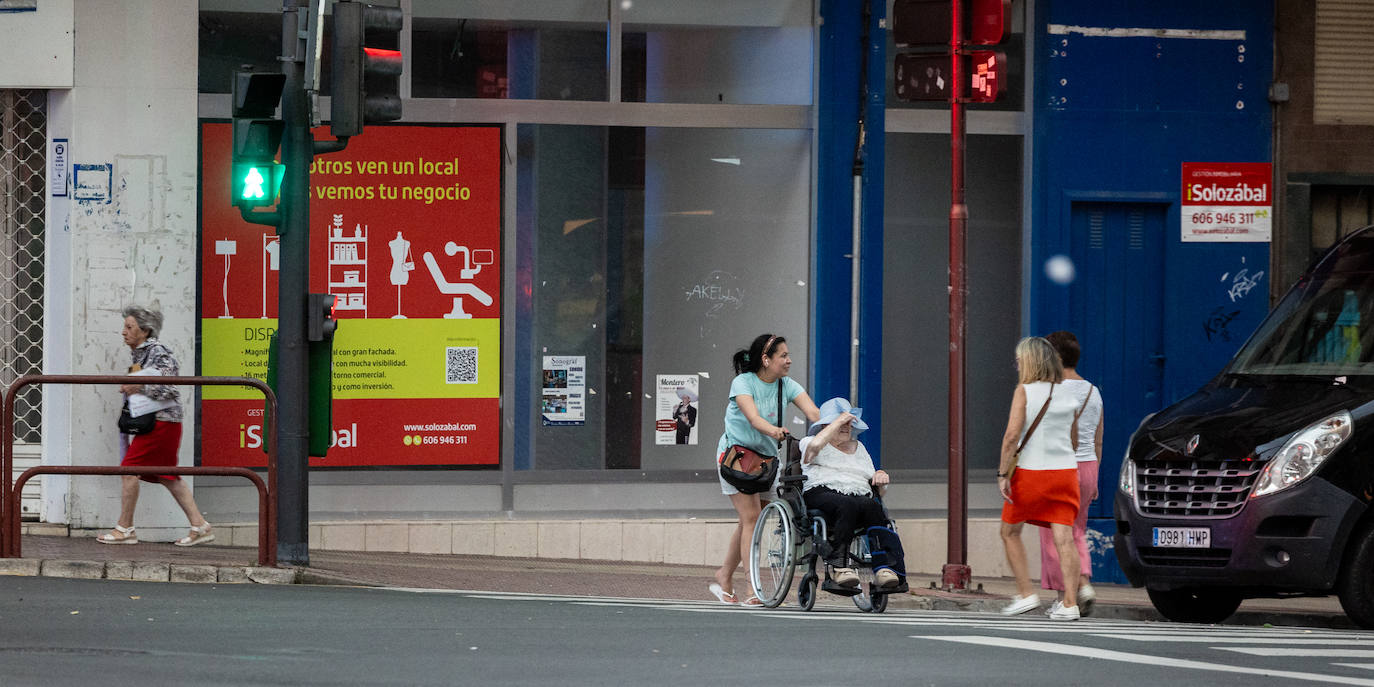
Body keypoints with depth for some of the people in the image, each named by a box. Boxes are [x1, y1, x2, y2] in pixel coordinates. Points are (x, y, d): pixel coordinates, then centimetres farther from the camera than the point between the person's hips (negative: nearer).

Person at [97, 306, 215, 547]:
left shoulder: (158, 352, -14)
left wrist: (138, 387, -21)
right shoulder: (140, 353, 16)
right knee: (168, 477, 10)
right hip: (151, 421, 10)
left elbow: (168, 389, -21)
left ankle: (125, 529, -3)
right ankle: (200, 527, 10)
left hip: (161, 421, -10)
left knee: (129, 469, -8)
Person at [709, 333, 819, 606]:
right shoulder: (743, 382, -16)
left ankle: (724, 577, 25)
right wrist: (773, 430, -54)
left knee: (749, 520, 8)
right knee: (751, 517, -15)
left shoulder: (786, 385, -2)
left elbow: (812, 412, -17)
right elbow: (753, 417, -33)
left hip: (766, 457, 6)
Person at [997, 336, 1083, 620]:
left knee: (1010, 532, 14)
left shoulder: (1025, 391, -6)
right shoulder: (1068, 395, 9)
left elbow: (1012, 434, -15)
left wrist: (1003, 474, -12)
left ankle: (1026, 594, 8)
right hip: (1066, 469, 4)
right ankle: (1070, 603, -8)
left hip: (1031, 471, -4)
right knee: (1064, 539, -1)